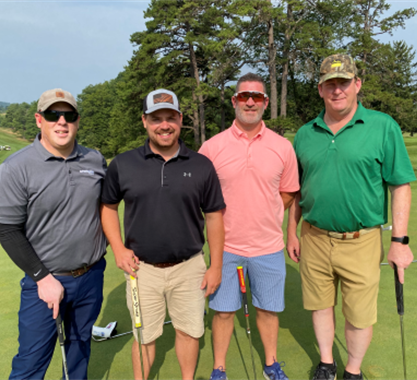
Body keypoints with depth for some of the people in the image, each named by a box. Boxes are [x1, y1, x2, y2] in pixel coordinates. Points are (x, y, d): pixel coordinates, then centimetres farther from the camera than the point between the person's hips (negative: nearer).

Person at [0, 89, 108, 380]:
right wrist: (43, 278, -13)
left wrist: (109, 247, 12)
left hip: (92, 276, 4)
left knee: (81, 345, 21)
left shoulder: (96, 160, 0)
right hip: (45, 281, -3)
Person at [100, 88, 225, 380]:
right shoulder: (122, 165, -3)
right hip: (142, 268, 0)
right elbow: (108, 206, 8)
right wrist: (118, 249, -4)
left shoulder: (201, 165, -3)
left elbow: (214, 216, 1)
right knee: (144, 336, 15)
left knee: (189, 330, 15)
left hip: (189, 266, 1)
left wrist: (216, 266, 1)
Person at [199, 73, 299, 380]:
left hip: (268, 245, 1)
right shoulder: (211, 147, -5)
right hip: (226, 245, -1)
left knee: (268, 308, 16)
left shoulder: (283, 147, -1)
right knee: (223, 310, 11)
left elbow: (288, 193, 9)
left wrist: (264, 216, 0)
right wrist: (221, 219, -2)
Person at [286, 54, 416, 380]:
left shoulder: (383, 127, -5)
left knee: (359, 315, 11)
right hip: (314, 239, 3)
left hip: (361, 241, -3)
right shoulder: (305, 134, 5)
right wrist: (292, 232, 10)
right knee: (320, 305, 17)